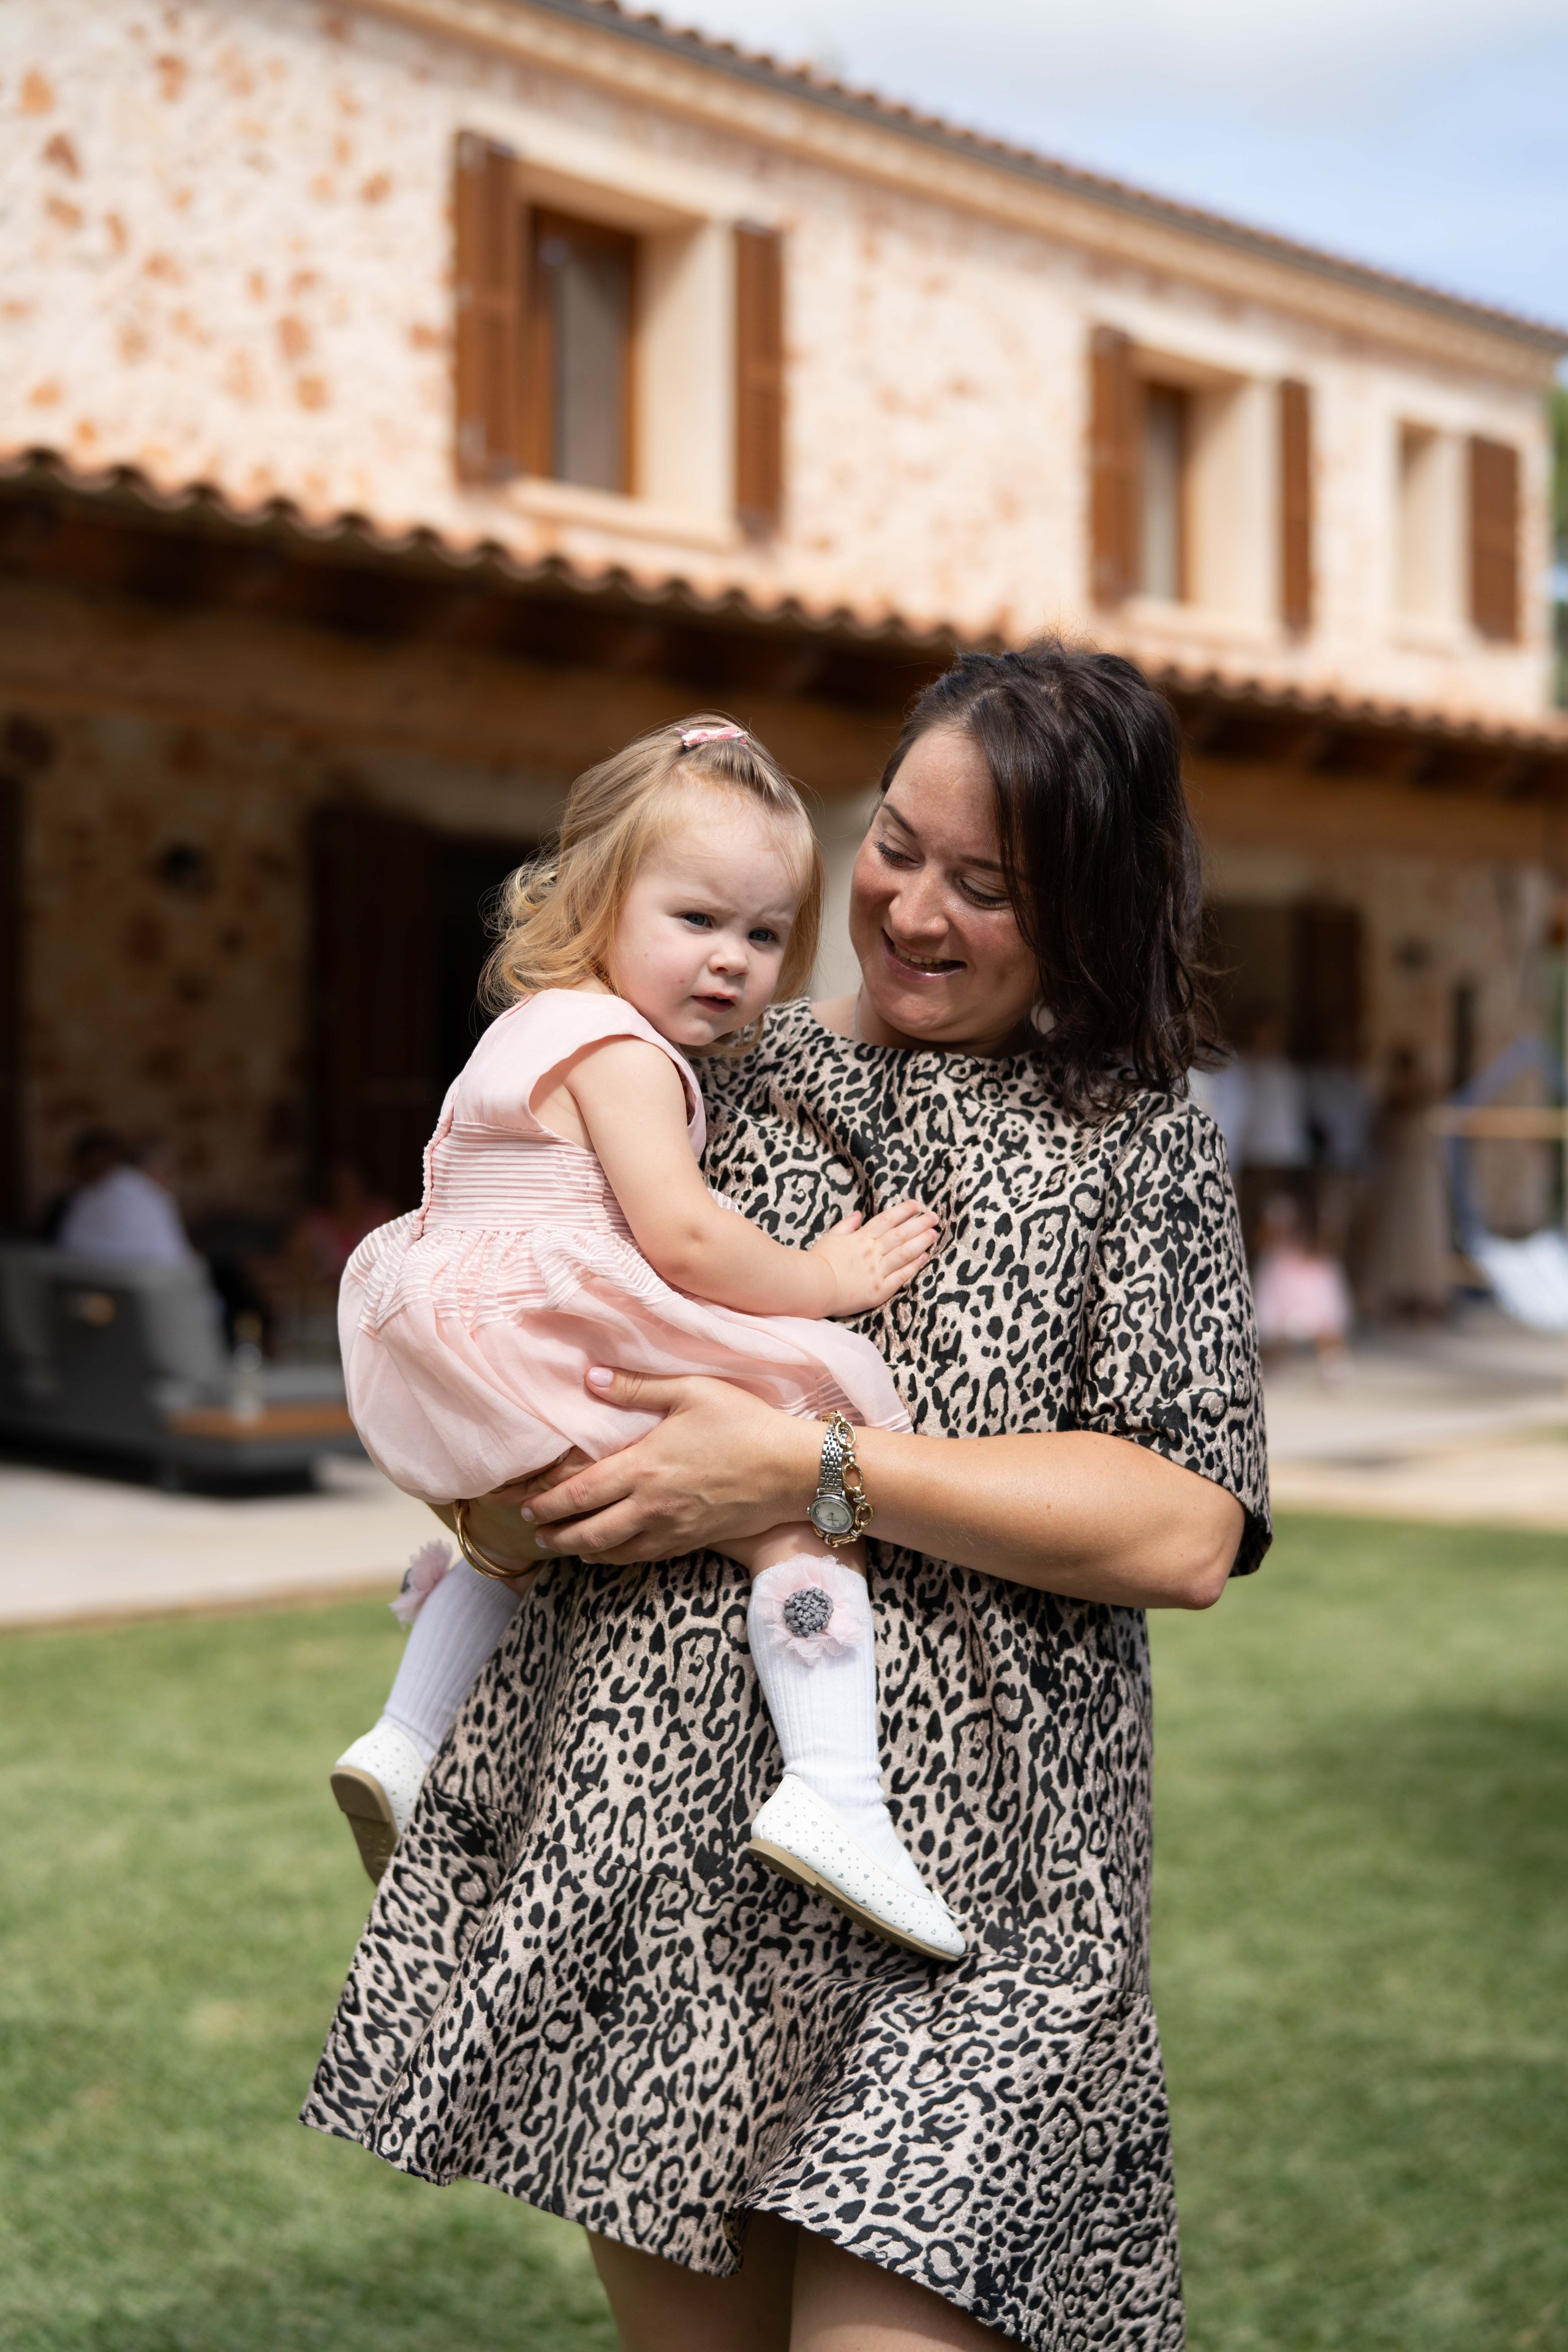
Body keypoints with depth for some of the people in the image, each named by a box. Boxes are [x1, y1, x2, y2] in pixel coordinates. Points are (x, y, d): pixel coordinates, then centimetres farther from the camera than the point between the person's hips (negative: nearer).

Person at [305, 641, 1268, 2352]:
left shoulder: (1137, 1147, 3)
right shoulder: (705, 1082, 12)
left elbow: (1186, 1533, -9)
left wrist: (812, 1472, -15)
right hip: (631, 1834, 3)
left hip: (946, 1877, -3)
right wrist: (496, 1487, -3)